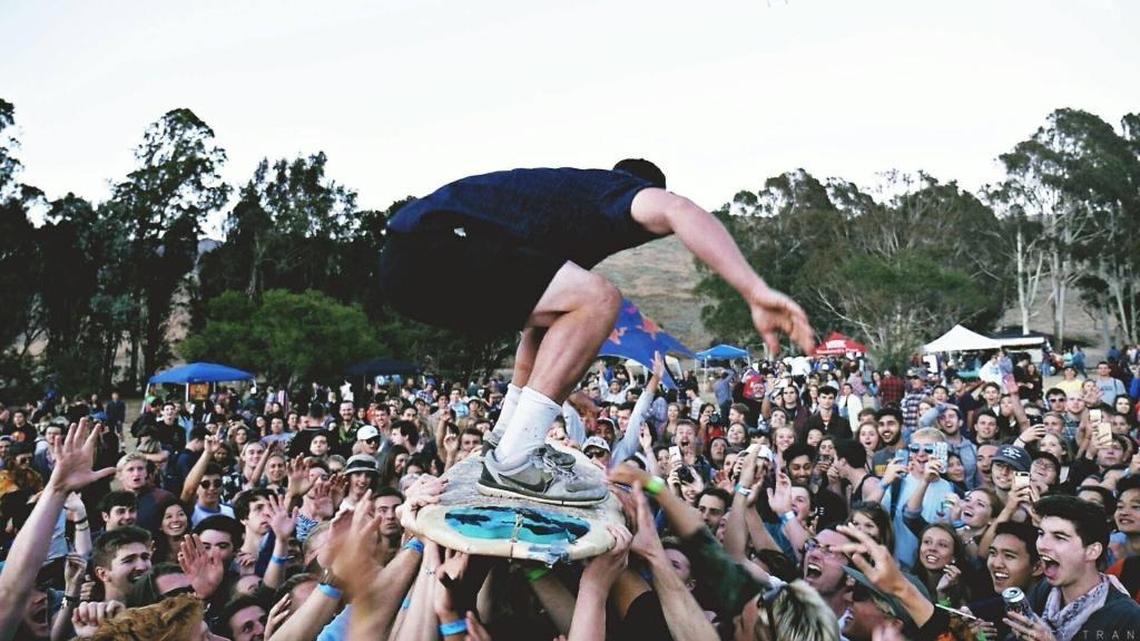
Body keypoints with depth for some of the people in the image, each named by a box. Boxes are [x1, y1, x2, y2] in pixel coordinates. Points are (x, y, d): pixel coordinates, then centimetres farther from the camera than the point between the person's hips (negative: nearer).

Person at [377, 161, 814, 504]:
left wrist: (565, 391, 54)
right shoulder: (622, 188, 7)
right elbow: (678, 211, -21)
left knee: (559, 313, 25)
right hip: (436, 243, -10)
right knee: (597, 300, -16)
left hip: (410, 258, 10)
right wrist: (756, 293, -29)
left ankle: (506, 439, 26)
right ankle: (513, 463, -13)